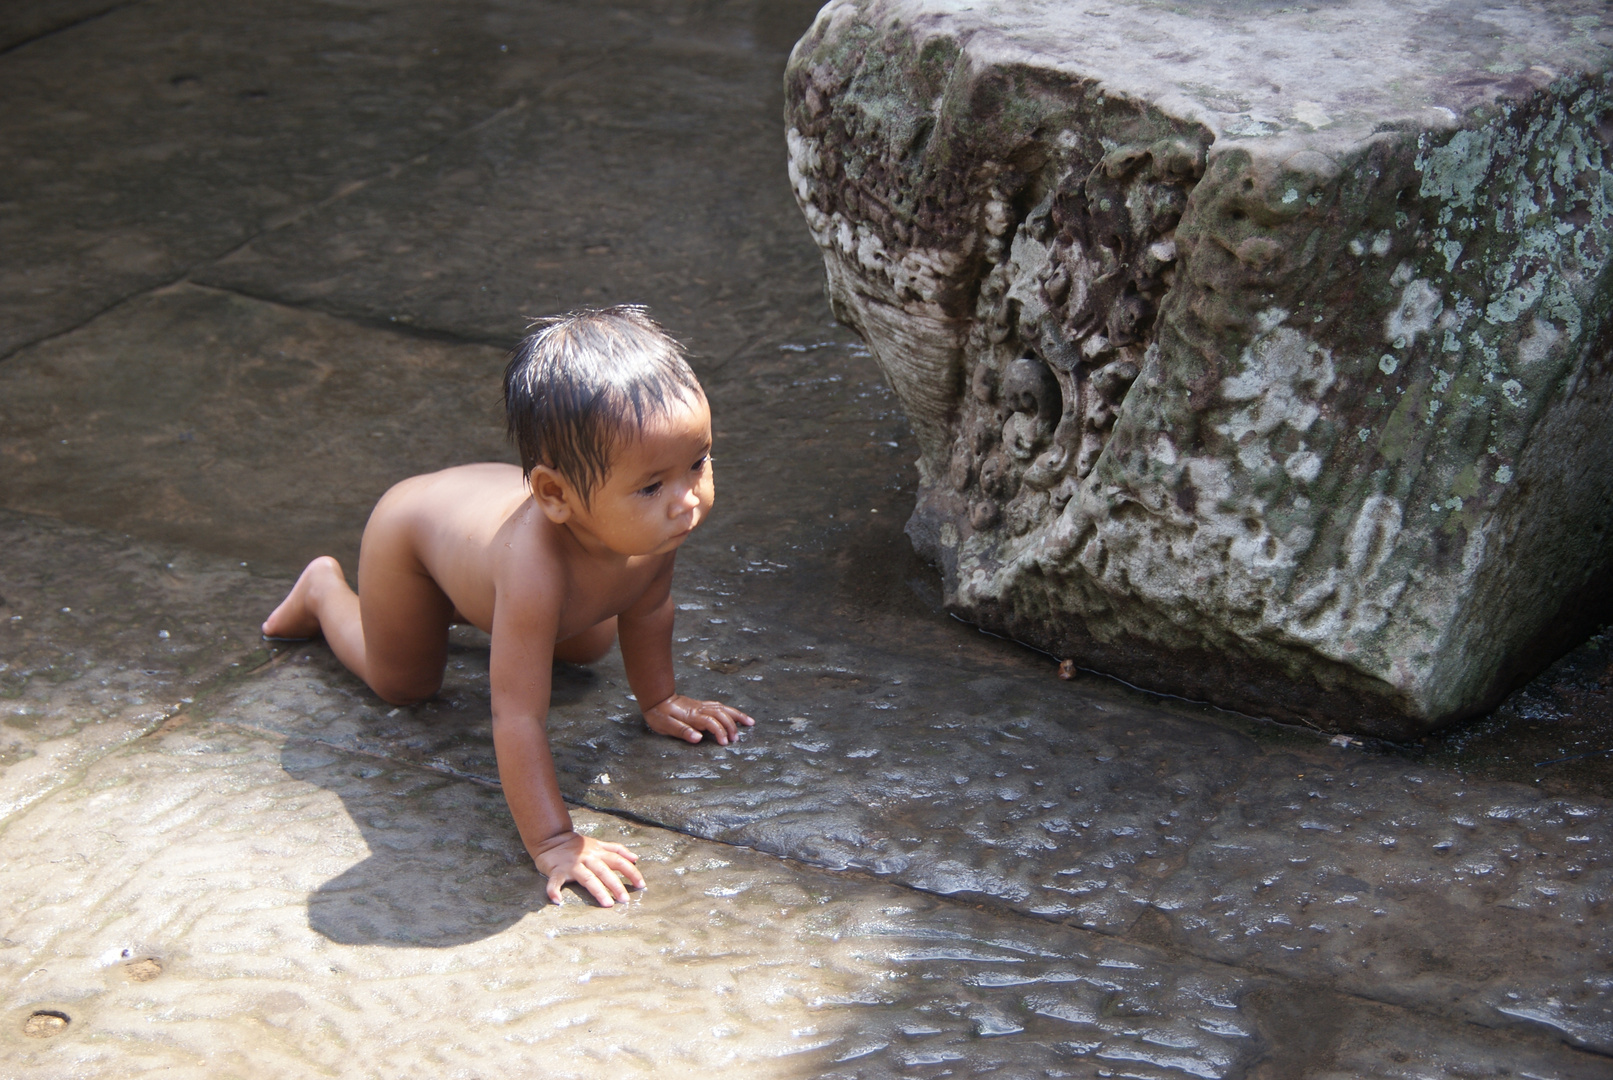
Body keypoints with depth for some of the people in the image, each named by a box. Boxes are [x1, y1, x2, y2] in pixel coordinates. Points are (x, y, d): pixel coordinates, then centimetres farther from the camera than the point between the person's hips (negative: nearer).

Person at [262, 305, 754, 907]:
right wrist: (551, 843, -49)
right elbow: (517, 716, -49)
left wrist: (658, 701, 2)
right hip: (410, 532, -5)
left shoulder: (660, 519, -35)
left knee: (588, 646, 23)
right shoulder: (534, 563, -53)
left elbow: (646, 609, -11)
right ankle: (324, 590, 41)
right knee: (404, 685, 17)